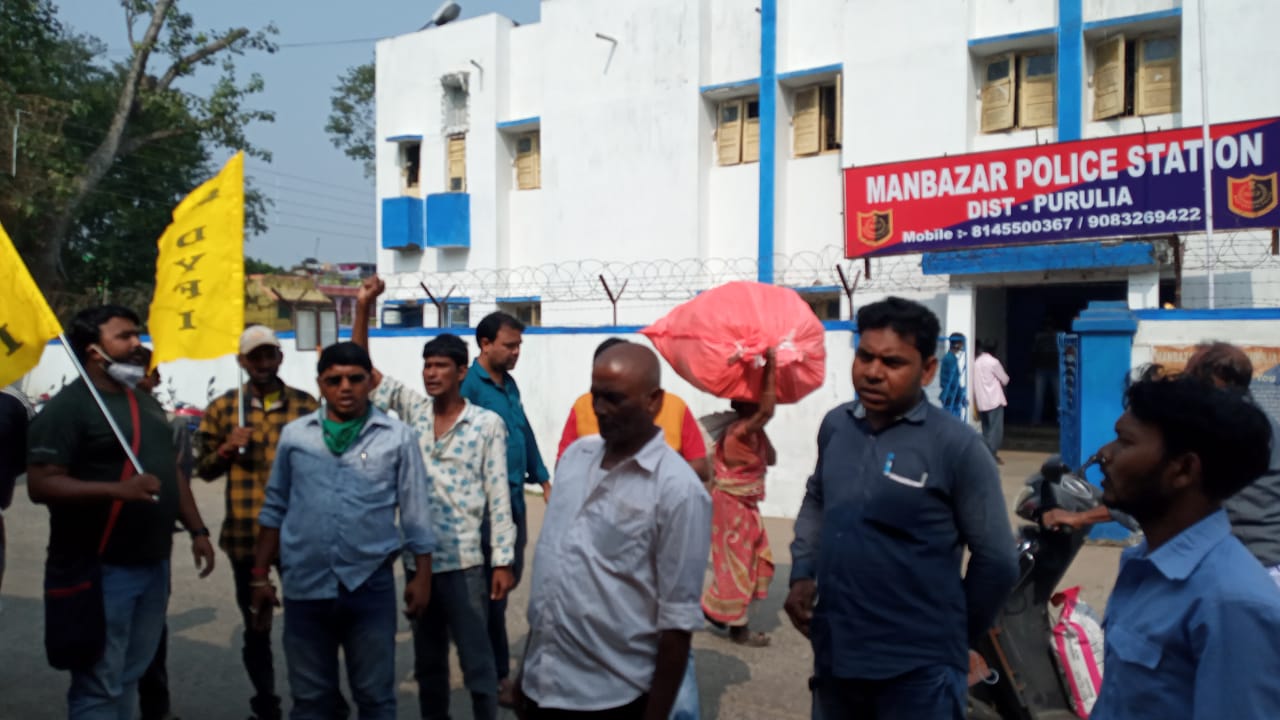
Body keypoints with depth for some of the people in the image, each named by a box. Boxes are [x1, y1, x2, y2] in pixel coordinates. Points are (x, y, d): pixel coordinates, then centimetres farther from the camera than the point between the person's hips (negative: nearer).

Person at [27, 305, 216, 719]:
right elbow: (41, 485, -19)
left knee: (128, 679, 17)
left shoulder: (147, 404, 15)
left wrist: (197, 530, 12)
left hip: (153, 564, 8)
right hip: (101, 569, -7)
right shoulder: (67, 407, -11)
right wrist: (119, 490, -30)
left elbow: (171, 474, 19)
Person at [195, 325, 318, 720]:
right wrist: (226, 448, -10)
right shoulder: (222, 408, 5)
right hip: (244, 534, 1)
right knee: (255, 625, 12)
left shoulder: (305, 405, 2)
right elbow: (204, 469, 10)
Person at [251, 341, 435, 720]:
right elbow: (275, 508, 10)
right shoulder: (294, 435, 4)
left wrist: (422, 576, 0)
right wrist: (260, 575, 9)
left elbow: (415, 513, 2)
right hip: (304, 585, 2)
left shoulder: (398, 437, -2)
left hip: (370, 584, -2)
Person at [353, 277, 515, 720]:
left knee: (477, 660, 5)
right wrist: (363, 306, -10)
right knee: (427, 659, 17)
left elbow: (498, 496, -6)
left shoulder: (488, 423, -6)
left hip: (464, 562, -4)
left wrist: (503, 562, -8)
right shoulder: (411, 411, 4)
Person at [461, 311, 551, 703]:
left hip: (514, 496, 8)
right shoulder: (468, 385, -15)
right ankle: (498, 675, 15)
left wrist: (542, 478, 18)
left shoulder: (510, 384, 11)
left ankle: (489, 649, 36)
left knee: (511, 576, 17)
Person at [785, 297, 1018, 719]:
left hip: (917, 669, -6)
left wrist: (951, 637, 1)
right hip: (834, 653, 6)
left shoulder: (957, 446, -14)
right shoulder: (835, 426, 2)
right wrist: (802, 574, 6)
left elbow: (997, 562, -8)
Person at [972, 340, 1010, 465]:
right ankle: (991, 456, -10)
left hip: (981, 402, 6)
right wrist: (1005, 377, 23)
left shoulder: (976, 362, 9)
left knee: (986, 430, 14)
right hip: (994, 400, -6)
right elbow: (1005, 380, 0)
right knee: (996, 430, -4)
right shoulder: (993, 362, -9)